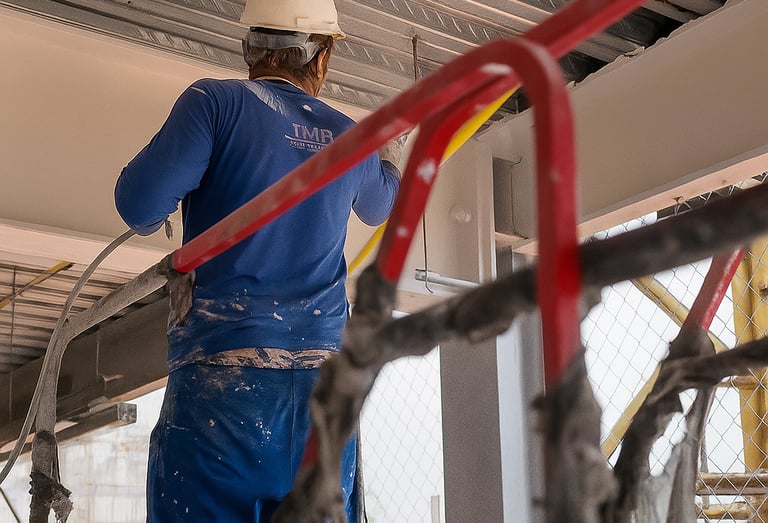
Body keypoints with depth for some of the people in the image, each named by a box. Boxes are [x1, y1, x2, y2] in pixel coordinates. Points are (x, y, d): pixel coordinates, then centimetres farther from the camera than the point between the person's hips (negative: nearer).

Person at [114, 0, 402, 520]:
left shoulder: (217, 102, -1)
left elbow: (140, 203, -12)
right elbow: (383, 204, 37)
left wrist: (149, 220, 13)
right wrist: (389, 155, 59)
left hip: (224, 384, -4)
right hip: (323, 387, 4)